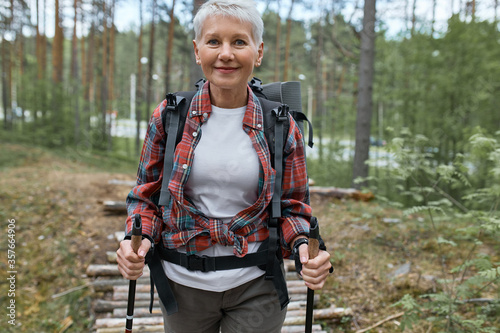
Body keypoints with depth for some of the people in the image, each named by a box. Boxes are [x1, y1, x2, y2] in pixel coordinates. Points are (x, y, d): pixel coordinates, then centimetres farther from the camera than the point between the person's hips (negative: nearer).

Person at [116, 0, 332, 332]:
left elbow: (292, 207, 1)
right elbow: (147, 195, 3)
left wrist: (304, 246, -18)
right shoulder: (169, 117, -6)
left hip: (255, 287, 0)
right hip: (184, 284, 1)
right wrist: (138, 239, -16)